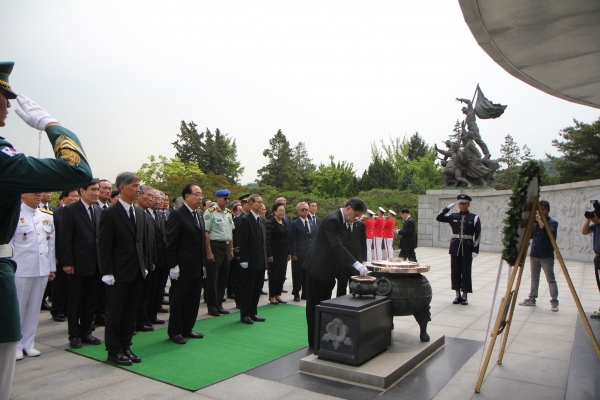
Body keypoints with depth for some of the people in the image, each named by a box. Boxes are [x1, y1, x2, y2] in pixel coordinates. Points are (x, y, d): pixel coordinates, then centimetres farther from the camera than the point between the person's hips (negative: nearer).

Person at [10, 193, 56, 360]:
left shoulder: (48, 216, 9)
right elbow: (7, 244, -6)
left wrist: (52, 268, 10)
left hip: (42, 269, 5)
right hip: (21, 269, -4)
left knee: (34, 307, 12)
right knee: (18, 308, 7)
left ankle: (28, 343, 23)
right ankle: (15, 345, 21)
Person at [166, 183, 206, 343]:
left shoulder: (199, 216, 13)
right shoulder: (177, 214, -11)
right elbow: (171, 242, -14)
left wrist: (203, 263, 12)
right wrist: (173, 265, -17)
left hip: (197, 268, 8)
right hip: (182, 268, -8)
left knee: (193, 300, 14)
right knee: (178, 300, 6)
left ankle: (187, 329, 27)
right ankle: (174, 331, 19)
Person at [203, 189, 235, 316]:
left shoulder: (229, 213, 11)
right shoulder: (210, 212, -10)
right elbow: (206, 233, -14)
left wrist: (231, 249, 11)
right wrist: (209, 252, -17)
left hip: (227, 247, 7)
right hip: (215, 246, -7)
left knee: (224, 277, 12)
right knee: (212, 278, 2)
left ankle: (219, 304, 25)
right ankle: (212, 306, 15)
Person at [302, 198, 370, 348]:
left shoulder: (341, 220, 10)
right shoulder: (332, 220, -21)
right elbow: (337, 246, -31)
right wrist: (356, 264, -37)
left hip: (327, 268, 10)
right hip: (318, 268, -10)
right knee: (315, 306, 2)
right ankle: (314, 341, 13)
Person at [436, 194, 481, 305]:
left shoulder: (474, 218, -1)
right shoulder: (453, 216, 6)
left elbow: (478, 235, -3)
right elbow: (438, 218, -1)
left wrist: (475, 250, -8)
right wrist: (448, 207, -8)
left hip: (467, 249, -3)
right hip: (455, 248, 3)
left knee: (466, 272, 2)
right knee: (455, 272, 5)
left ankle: (465, 297, 12)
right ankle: (458, 295, 16)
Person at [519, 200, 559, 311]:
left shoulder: (553, 222, -5)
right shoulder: (535, 222, 11)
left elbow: (549, 233, -23)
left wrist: (540, 221, -23)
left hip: (546, 256, -6)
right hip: (534, 255, 6)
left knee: (551, 279, -3)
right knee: (534, 278, 14)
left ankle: (554, 302, 1)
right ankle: (531, 299, 22)